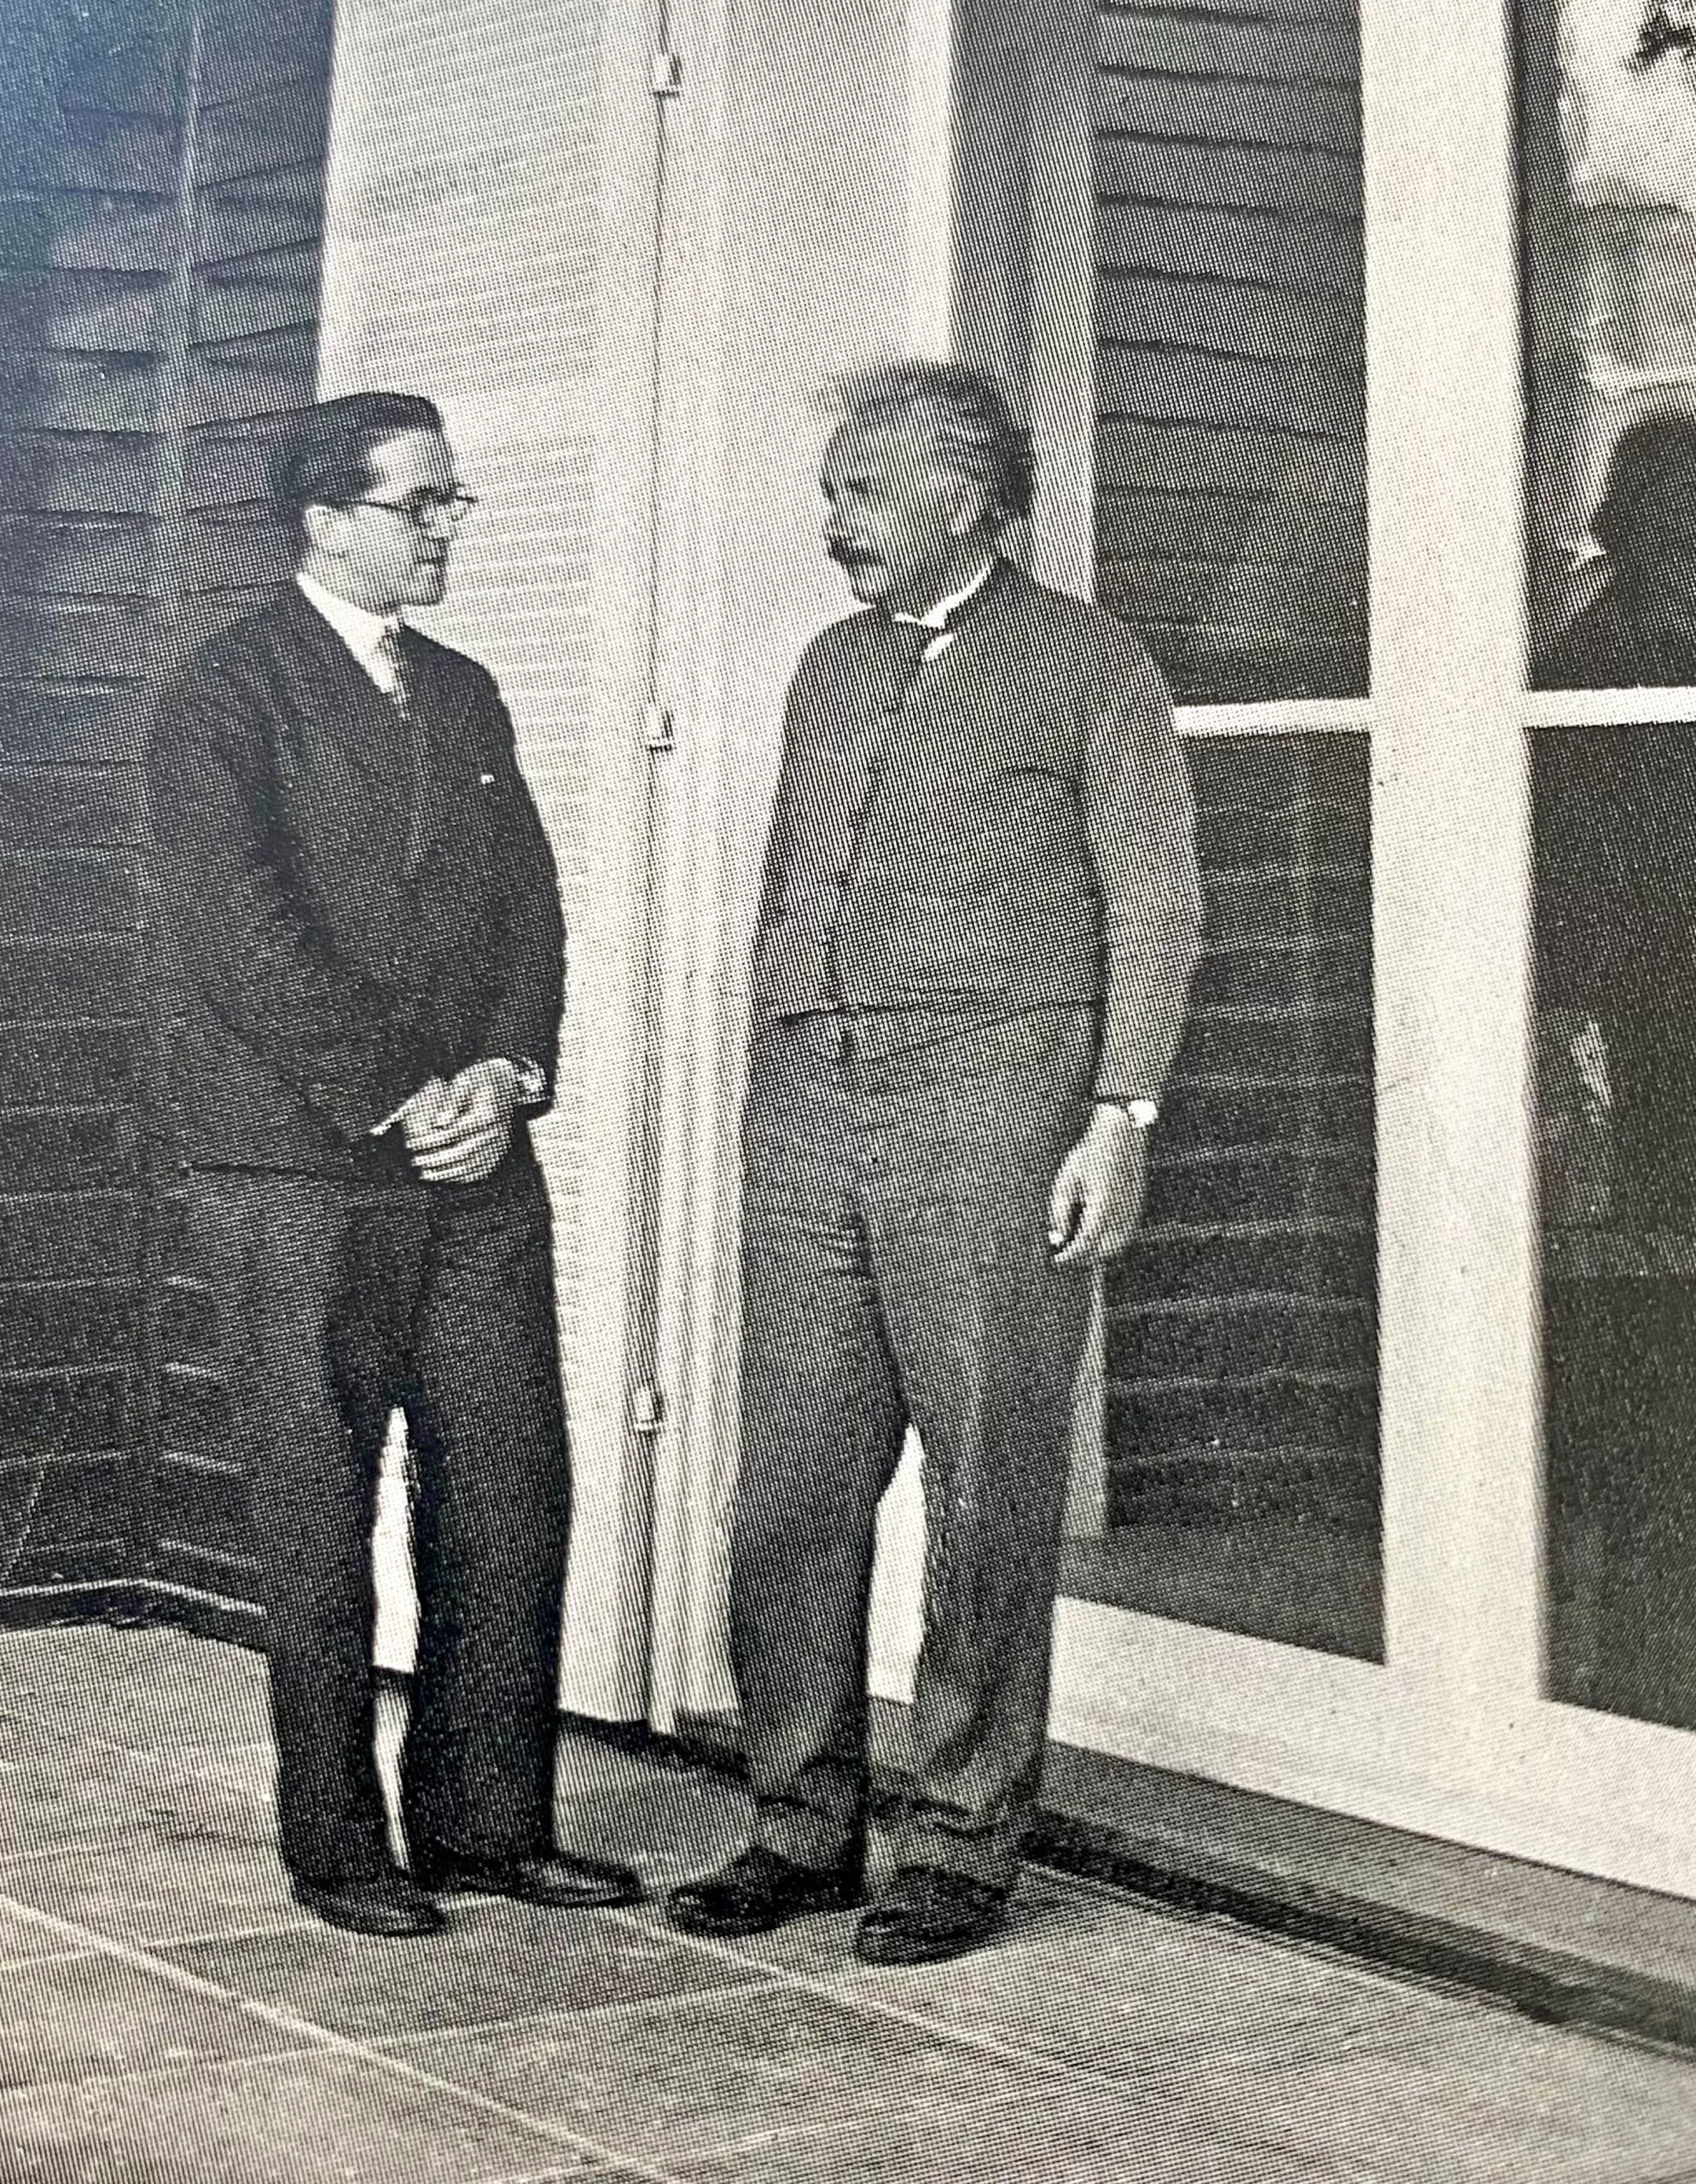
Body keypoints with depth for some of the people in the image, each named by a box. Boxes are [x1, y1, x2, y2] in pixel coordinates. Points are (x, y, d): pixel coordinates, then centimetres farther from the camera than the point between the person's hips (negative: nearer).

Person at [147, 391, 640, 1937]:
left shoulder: (463, 695, 19)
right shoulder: (230, 695, -3)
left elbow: (530, 906, 13)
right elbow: (240, 932, -12)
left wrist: (509, 1074, -4)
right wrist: (399, 1100, -14)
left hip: (478, 1166, 6)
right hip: (300, 1173, -6)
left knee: (513, 1498, 5)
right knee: (321, 1517, 2)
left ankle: (486, 1823, 17)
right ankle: (338, 1848, 14)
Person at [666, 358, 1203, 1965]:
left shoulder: (1087, 668, 4)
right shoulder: (830, 670, 20)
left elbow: (1153, 909, -1)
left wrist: (1120, 1114, -10)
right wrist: (769, 1095, 15)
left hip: (986, 1104, -5)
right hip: (806, 1107, 5)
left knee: (988, 1499, -2)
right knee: (791, 1490, 3)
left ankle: (962, 1845, 9)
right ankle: (803, 1826, 15)